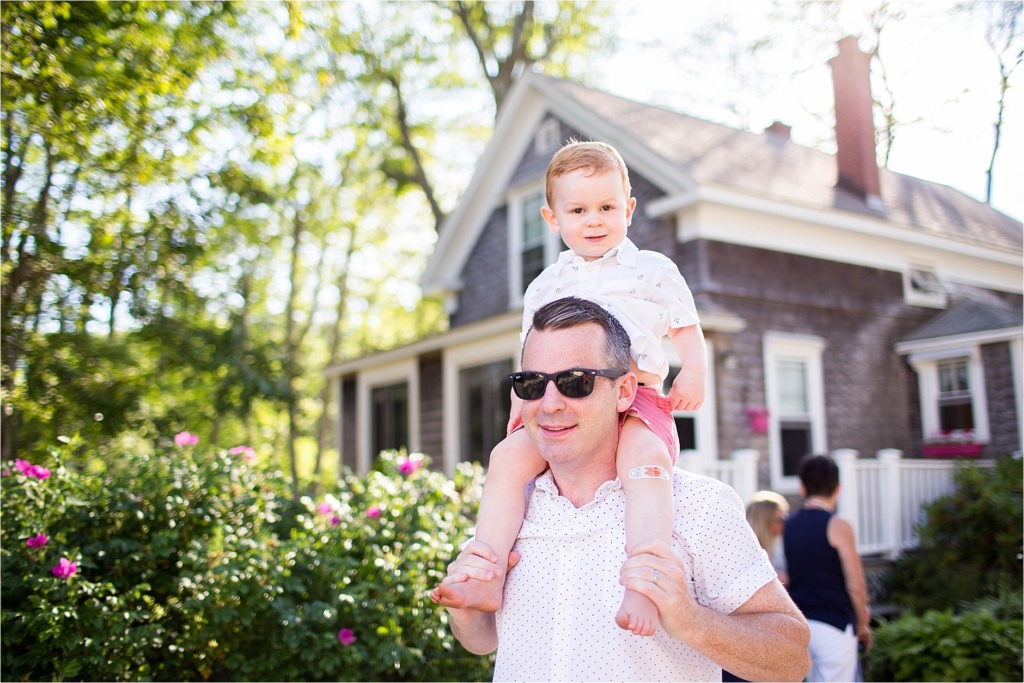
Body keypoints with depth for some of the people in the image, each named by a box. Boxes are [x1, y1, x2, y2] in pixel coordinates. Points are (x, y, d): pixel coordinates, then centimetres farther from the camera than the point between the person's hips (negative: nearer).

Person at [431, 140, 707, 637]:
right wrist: (523, 396, 7)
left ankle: (643, 589, -42)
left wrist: (694, 372, -5)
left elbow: (686, 328, 16)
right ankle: (487, 579, -21)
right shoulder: (544, 286, 23)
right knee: (509, 455, -21)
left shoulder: (654, 270, 15)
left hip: (637, 399, -3)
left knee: (645, 460, -35)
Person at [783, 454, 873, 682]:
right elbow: (855, 586, -11)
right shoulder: (838, 526, -10)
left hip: (797, 626, 5)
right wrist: (863, 625, 5)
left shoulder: (787, 525, 7)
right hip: (833, 625, -5)